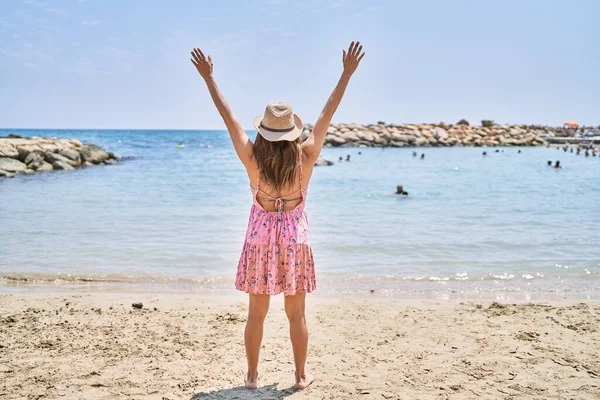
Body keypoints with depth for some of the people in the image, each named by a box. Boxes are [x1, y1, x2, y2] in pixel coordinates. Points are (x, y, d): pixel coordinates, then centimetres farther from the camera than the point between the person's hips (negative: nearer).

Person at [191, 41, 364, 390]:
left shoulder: (252, 157, -12)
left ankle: (253, 376, 19)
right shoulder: (306, 156, -12)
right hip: (295, 237, 0)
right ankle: (302, 375, 21)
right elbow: (328, 114, -7)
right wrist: (348, 73, -1)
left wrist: (209, 77, 3)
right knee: (296, 314, 10)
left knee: (257, 313, 10)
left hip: (260, 236, 0)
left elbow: (228, 115, -5)